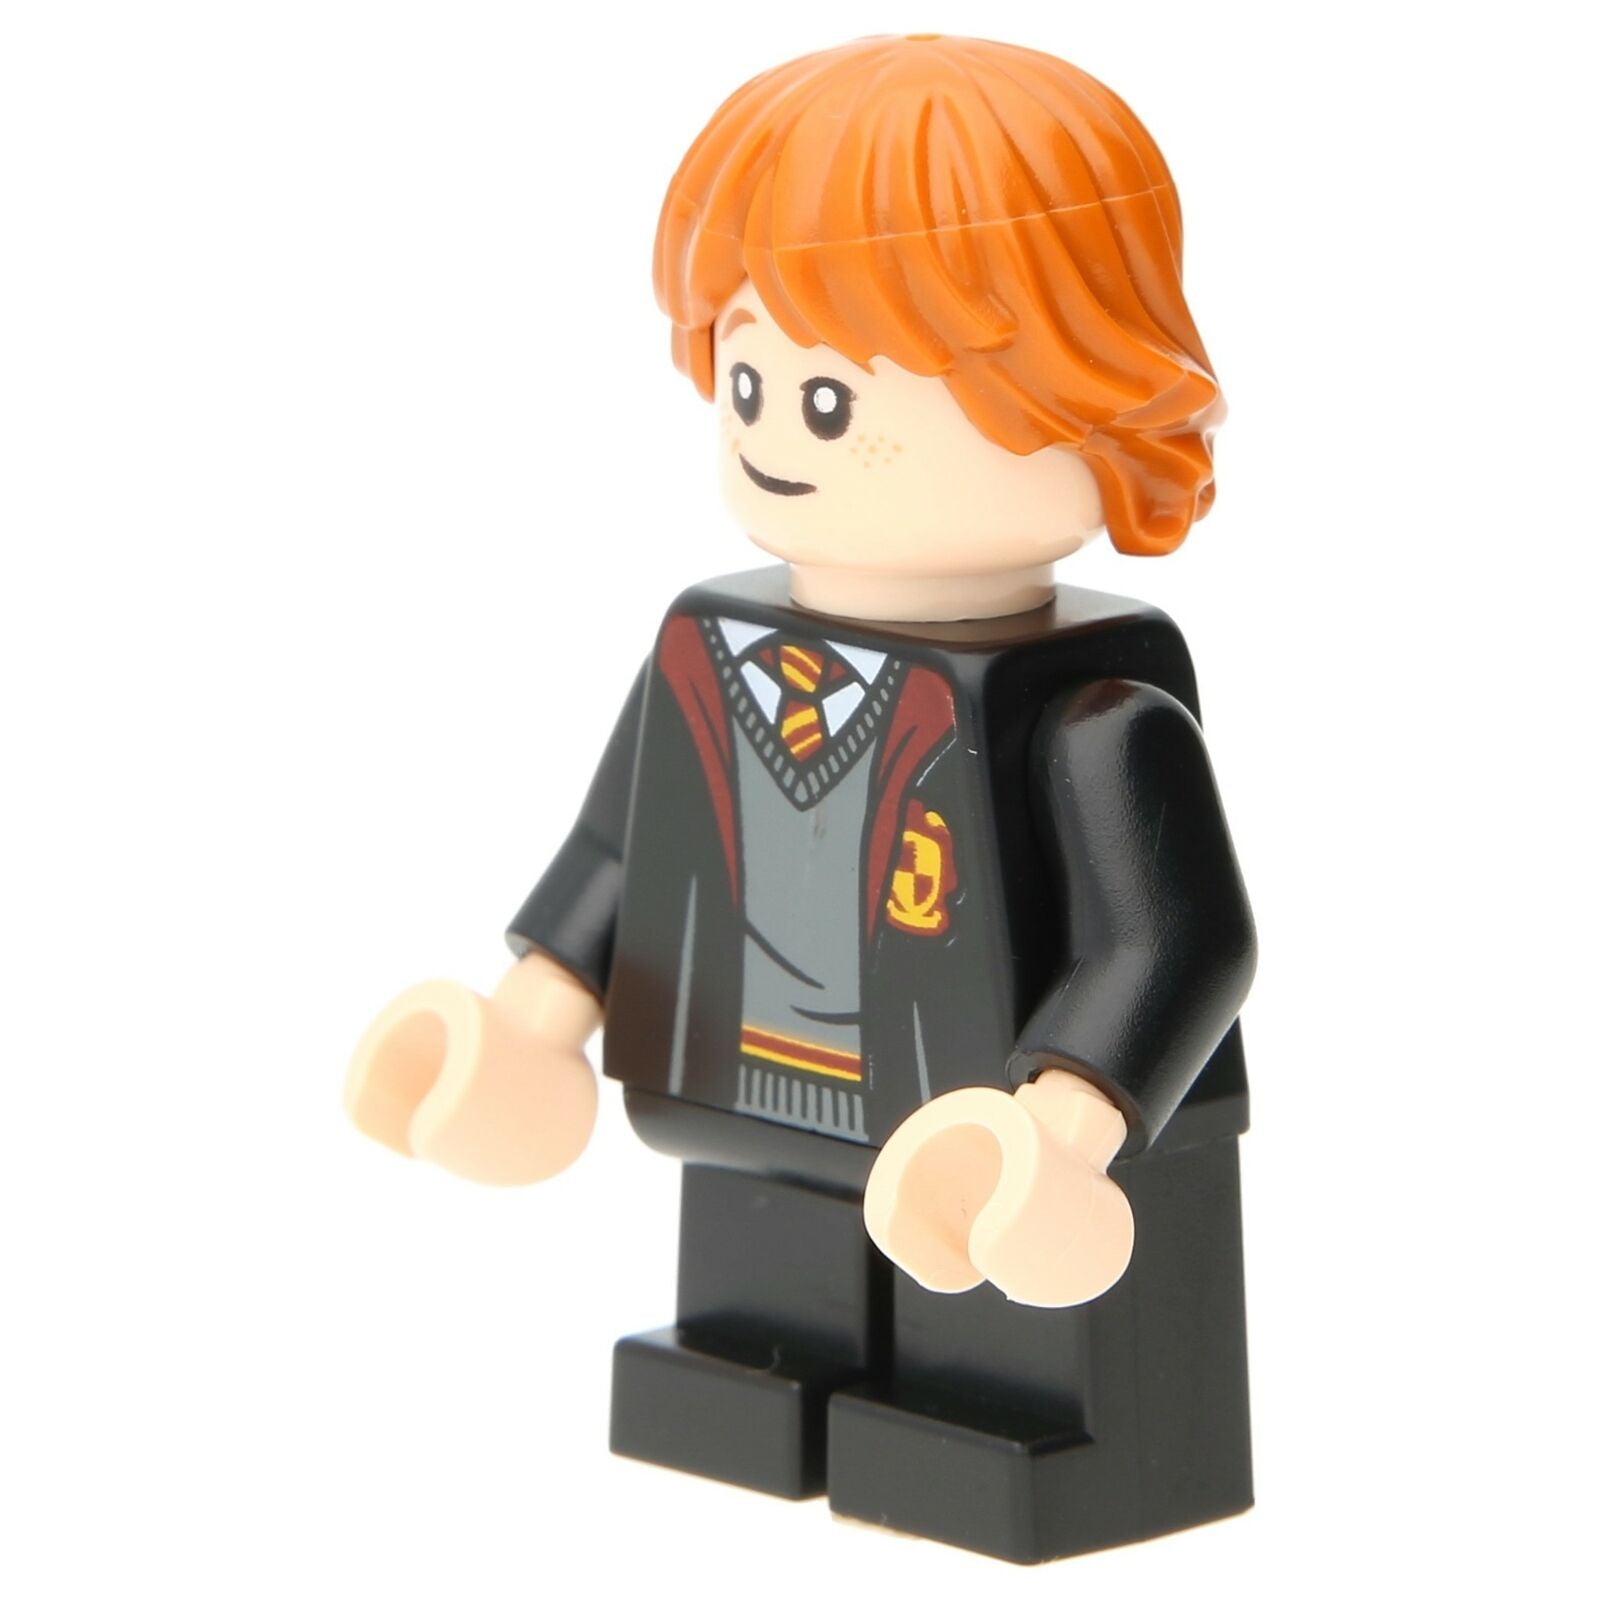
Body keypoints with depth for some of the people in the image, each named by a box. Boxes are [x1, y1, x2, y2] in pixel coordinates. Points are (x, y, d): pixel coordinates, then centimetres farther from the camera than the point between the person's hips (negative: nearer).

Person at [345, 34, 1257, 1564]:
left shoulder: (1094, 716, -24)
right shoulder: (710, 659, 0)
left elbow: (1180, 942, -26)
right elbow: (624, 853, 14)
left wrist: (1064, 1123, -38)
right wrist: (534, 1016, 10)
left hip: (987, 1184, -8)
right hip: (762, 1123, 8)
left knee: (1014, 1419, -1)